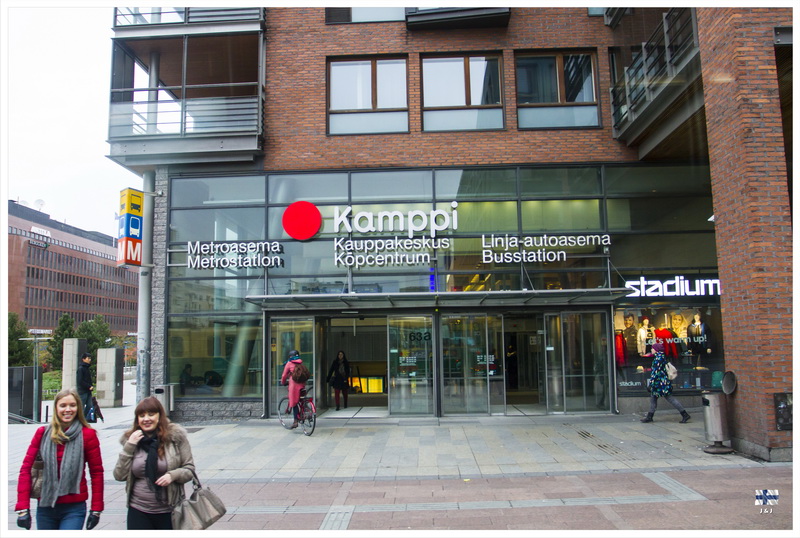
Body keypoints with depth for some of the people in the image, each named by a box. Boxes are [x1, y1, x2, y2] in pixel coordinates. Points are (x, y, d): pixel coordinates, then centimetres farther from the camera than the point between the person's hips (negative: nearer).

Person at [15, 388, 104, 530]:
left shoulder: (87, 435, -7)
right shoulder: (43, 433, 0)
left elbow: (96, 472, -4)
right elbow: (26, 468, -2)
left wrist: (96, 510, -3)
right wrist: (22, 508, -7)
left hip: (74, 509, -3)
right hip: (45, 507, 3)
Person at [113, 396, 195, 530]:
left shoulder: (175, 435, -4)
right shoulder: (130, 439, 4)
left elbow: (190, 469, 0)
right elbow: (119, 476, 1)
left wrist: (173, 475, -20)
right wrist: (128, 447, -9)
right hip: (138, 511, 2)